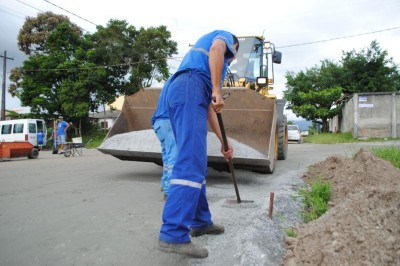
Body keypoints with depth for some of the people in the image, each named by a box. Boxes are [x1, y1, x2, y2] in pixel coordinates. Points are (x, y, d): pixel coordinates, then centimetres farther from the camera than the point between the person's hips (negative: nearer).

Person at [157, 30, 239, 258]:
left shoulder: (215, 66, 39)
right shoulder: (225, 36, 21)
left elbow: (209, 108, 34)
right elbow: (216, 49, -8)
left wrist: (223, 142, 33)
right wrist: (217, 90, -13)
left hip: (180, 93, 9)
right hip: (190, 89, -9)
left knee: (196, 163, 11)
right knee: (191, 163, -17)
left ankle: (200, 222, 18)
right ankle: (174, 234, -19)